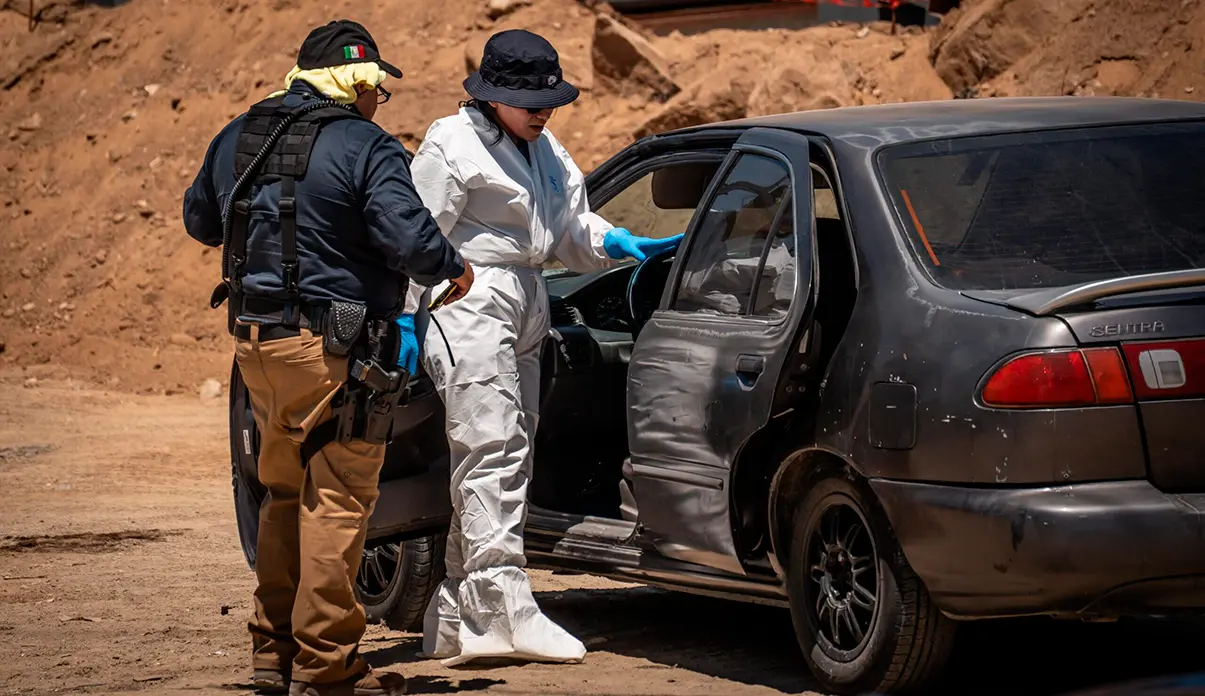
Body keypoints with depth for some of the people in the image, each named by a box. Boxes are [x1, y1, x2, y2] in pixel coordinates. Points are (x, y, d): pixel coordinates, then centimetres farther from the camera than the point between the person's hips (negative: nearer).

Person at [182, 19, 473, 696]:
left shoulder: (236, 139, 12)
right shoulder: (367, 149, -12)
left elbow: (199, 221, 25)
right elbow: (408, 237, -22)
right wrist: (455, 267, -3)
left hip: (255, 339, 8)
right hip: (332, 349, -7)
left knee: (287, 492, 21)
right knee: (338, 501, -2)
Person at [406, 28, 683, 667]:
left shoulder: (543, 150, 18)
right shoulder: (453, 146, -8)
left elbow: (571, 228, 22)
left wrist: (621, 244, 3)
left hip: (523, 312, 9)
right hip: (472, 306, -9)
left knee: (508, 457, 9)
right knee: (492, 451, -14)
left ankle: (457, 617, 13)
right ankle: (505, 609, -18)